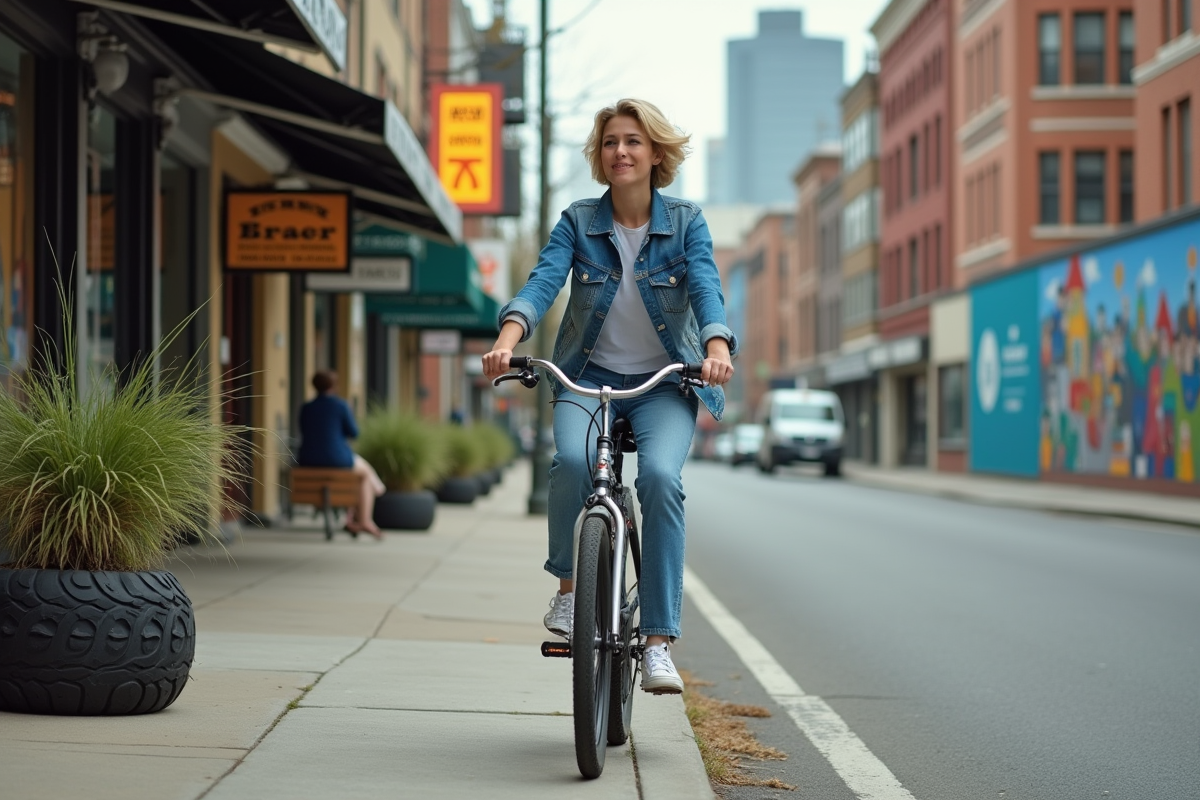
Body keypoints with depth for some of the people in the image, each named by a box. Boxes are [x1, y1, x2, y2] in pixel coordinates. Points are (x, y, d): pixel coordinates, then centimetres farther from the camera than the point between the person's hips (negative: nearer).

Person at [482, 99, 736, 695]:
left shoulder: (686, 223, -1)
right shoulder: (578, 223, 0)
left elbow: (706, 289, -16)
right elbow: (542, 282, -15)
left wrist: (717, 347, -37)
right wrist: (508, 338, -35)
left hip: (665, 383, 0)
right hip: (588, 377, 1)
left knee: (661, 476, -28)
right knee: (572, 460, -32)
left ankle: (659, 641, -24)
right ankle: (570, 585, -7)